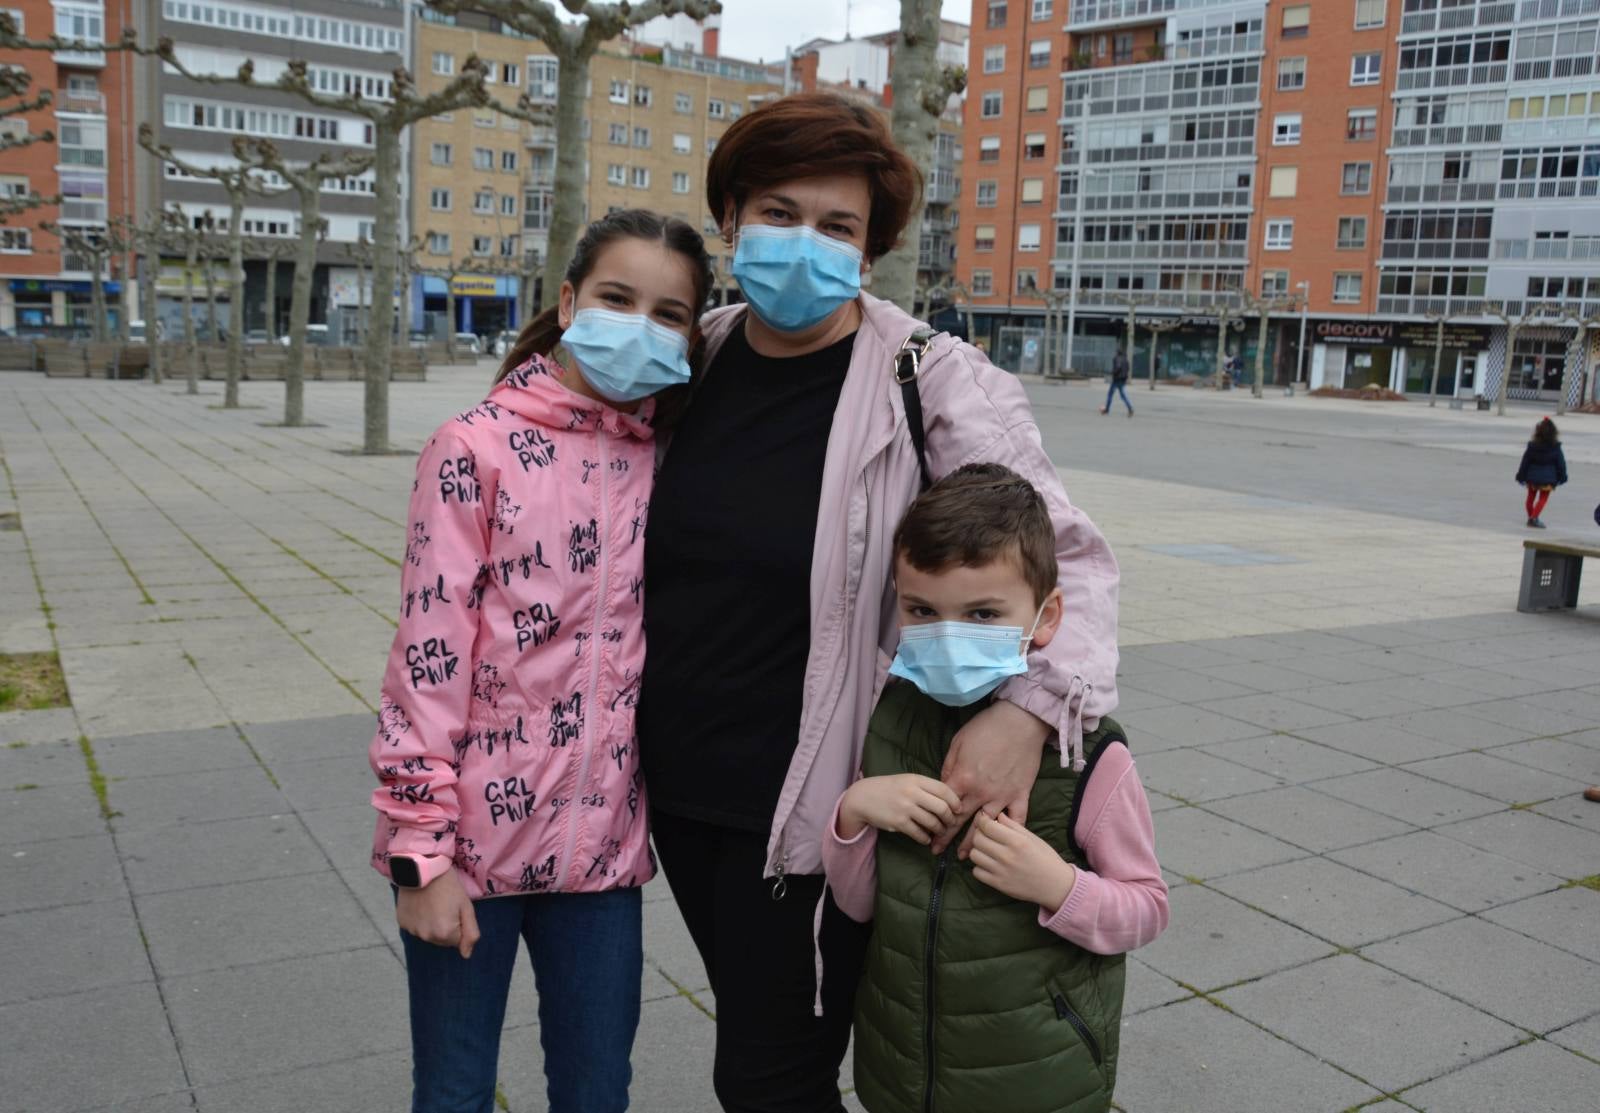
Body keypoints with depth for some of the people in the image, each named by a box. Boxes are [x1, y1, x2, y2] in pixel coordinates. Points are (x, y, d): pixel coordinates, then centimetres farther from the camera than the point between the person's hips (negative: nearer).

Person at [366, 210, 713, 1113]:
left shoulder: (669, 459, 3)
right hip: (475, 834, -3)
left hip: (600, 838, 4)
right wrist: (421, 845, -13)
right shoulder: (479, 446, -9)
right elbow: (428, 652, -12)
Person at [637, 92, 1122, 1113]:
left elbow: (1069, 555, -13)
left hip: (810, 802, -5)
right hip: (677, 787, 6)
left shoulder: (928, 382, -14)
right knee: (751, 1026, 23)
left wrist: (1032, 704, -30)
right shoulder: (697, 358, 1)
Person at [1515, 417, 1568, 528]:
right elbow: (1561, 464, -3)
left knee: (1531, 497, 18)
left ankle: (1531, 517, 29)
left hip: (1532, 478, 2)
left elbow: (1524, 463, -3)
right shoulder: (1555, 448, -10)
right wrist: (1562, 478, 9)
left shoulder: (1531, 447, -9)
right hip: (1548, 479, -1)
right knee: (1543, 498, 5)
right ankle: (1534, 518, -9)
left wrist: (1521, 477, 6)